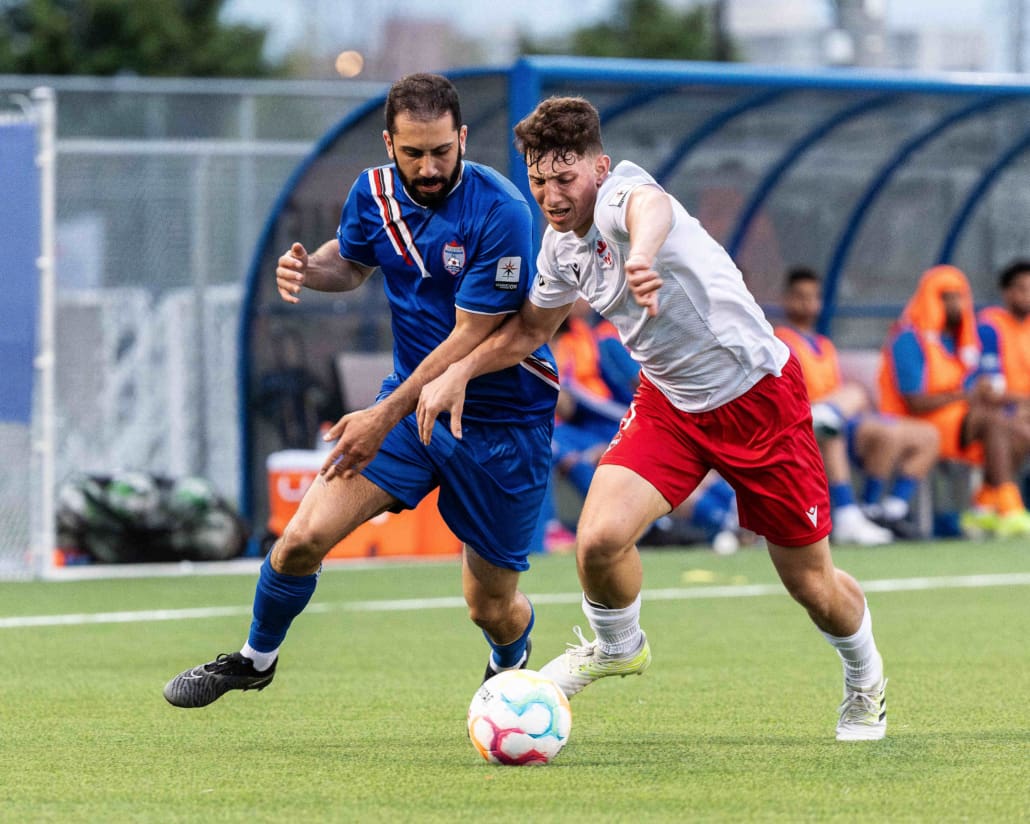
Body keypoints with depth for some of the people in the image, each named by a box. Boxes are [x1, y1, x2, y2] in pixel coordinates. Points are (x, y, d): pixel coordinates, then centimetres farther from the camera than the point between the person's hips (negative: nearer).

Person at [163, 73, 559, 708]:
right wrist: (309, 268, -6)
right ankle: (256, 658, 16)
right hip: (411, 399, 4)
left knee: (492, 608, 2)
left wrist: (385, 418, -22)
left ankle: (511, 665, 41)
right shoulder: (375, 192, -4)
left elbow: (469, 339, -22)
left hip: (501, 421, -4)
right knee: (305, 536, -11)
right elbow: (352, 262, 19)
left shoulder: (500, 213, -23)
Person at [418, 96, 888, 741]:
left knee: (812, 585, 4)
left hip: (759, 393, -6)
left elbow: (651, 205, -54)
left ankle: (866, 683, 36)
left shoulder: (619, 193, -25)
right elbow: (531, 328, 19)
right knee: (600, 538, -18)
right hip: (669, 401, 6)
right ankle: (617, 645, 14)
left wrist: (642, 252, -77)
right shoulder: (561, 245, -2)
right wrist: (459, 372, 2)